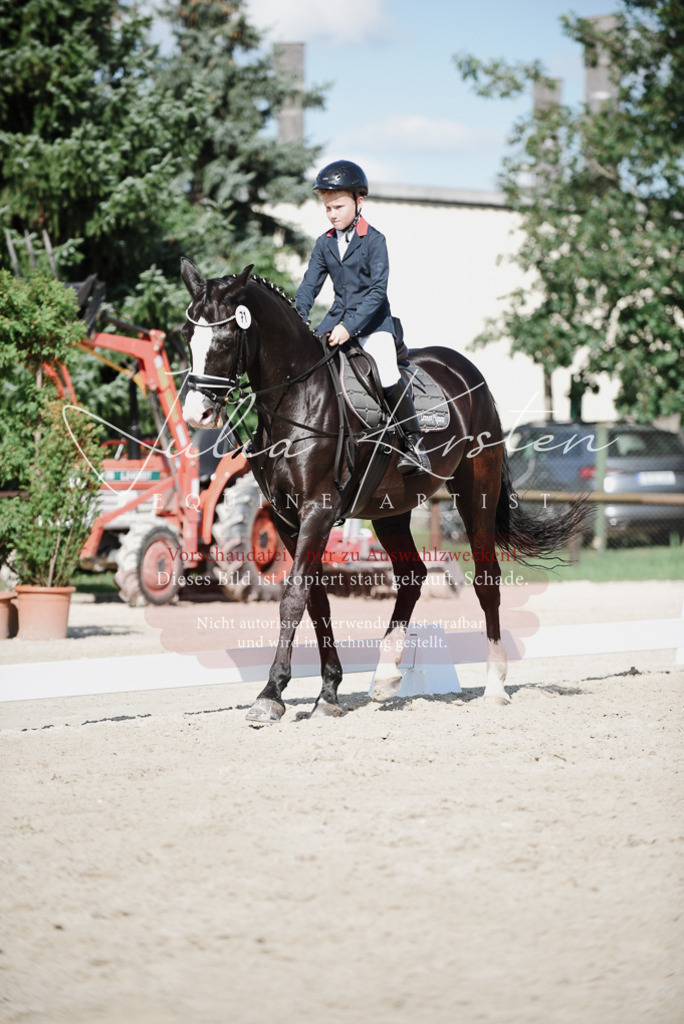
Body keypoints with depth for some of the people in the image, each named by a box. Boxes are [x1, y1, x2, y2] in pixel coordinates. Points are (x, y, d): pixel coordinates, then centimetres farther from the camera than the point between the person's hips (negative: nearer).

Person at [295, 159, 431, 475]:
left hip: (372, 321, -6)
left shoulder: (374, 240, -10)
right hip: (338, 317, 6)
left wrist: (350, 327, -26)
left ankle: (413, 443, -12)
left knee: (388, 379, -24)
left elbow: (378, 291, -16)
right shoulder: (324, 244, 7)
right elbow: (309, 285, 7)